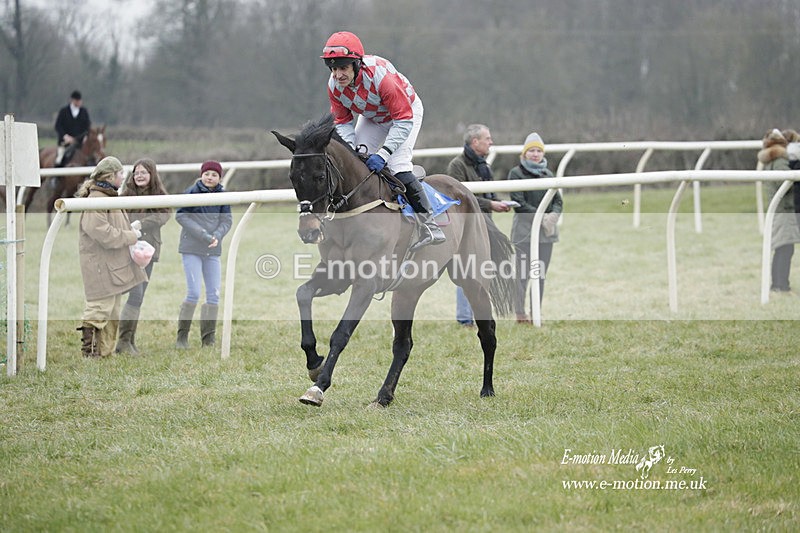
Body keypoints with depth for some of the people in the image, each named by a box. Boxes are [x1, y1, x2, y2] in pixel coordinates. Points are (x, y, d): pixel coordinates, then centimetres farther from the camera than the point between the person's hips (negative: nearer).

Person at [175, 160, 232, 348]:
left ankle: (209, 338, 11)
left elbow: (227, 220, 6)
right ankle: (182, 336, 1)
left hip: (213, 250, 4)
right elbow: (180, 215, -9)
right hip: (191, 249, -4)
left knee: (214, 294, 2)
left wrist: (217, 235, -14)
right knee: (194, 293, -10)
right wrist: (202, 234, -16)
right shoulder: (191, 193, -6)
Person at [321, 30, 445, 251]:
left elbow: (404, 121, -35)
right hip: (372, 118, 6)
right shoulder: (334, 86, -23)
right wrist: (350, 149, -27)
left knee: (397, 164, -23)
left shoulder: (380, 75, -41)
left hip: (406, 111, -6)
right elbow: (342, 122, -8)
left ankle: (429, 223, -20)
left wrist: (383, 153, -43)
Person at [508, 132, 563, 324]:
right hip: (524, 229, -5)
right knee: (522, 273, -6)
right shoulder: (516, 173, -1)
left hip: (546, 230, 5)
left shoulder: (547, 174, 14)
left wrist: (554, 214, -11)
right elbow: (519, 203, -9)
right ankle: (520, 314, -2)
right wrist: (541, 217, -16)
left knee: (541, 273, 6)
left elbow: (558, 200, 11)